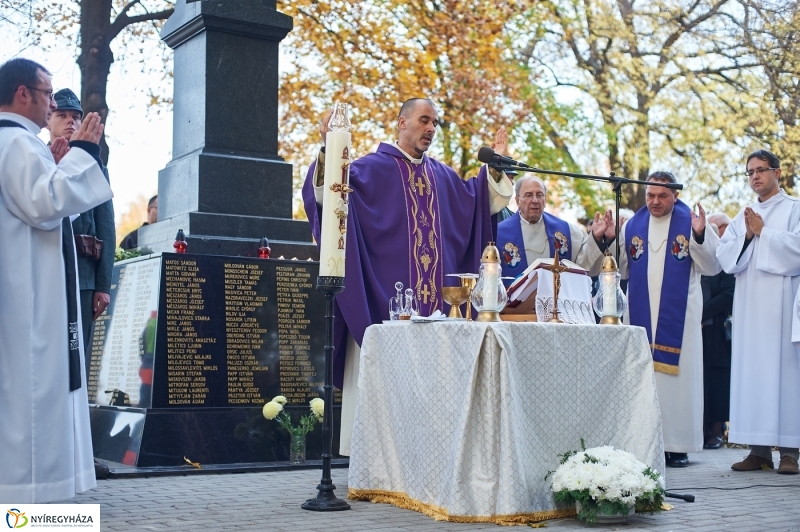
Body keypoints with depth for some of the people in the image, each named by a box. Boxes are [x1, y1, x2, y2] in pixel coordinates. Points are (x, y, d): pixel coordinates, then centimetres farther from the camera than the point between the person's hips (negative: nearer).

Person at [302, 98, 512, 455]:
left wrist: (494, 165, 17)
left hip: (434, 300, 6)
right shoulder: (372, 168, 0)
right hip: (385, 297, -6)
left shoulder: (442, 175, 18)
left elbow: (479, 202, 28)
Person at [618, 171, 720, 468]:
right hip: (641, 315, 3)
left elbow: (712, 268, -4)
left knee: (678, 375, -4)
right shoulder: (632, 226, 11)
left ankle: (678, 445, 2)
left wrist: (699, 237, -18)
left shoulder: (691, 223, 2)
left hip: (678, 317, -3)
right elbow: (622, 271, 12)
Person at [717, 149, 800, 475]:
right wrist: (746, 235, -5)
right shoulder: (744, 216, 19)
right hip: (748, 302, 5)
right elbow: (725, 256, 10)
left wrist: (763, 232, -7)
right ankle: (759, 449, 4)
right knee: (751, 369, 1)